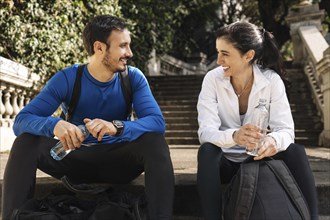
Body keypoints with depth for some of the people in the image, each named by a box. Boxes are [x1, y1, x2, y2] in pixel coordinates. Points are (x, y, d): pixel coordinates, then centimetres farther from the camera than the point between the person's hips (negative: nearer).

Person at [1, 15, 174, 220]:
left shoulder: (133, 77, -11)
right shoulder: (67, 78, -13)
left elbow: (157, 122, -24)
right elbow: (22, 120, -20)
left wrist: (118, 127, -44)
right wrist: (54, 124, -44)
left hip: (117, 161, 0)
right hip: (75, 159, 0)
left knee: (155, 141, -29)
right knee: (25, 141, -24)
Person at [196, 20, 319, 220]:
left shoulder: (272, 80, -12)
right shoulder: (212, 79, -14)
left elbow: (286, 129, -18)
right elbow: (206, 131, -25)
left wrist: (274, 140, -44)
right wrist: (233, 136, -47)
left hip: (258, 159, 1)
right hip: (226, 161, -1)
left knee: (296, 152, -26)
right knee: (207, 151, -33)